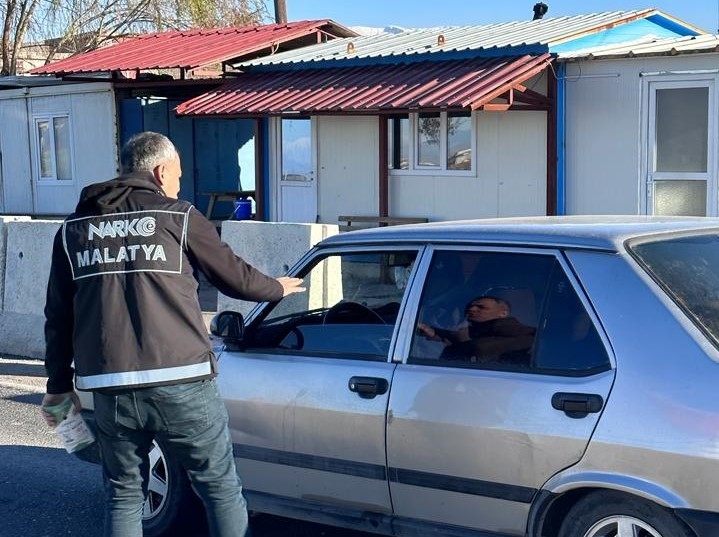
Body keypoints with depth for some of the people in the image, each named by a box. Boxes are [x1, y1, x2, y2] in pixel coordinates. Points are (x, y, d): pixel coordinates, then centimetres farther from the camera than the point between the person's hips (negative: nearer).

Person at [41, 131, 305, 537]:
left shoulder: (74, 229, 13)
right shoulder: (178, 217, 2)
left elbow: (59, 315, 15)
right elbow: (235, 276, 10)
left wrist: (59, 382, 24)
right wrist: (278, 288, 30)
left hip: (110, 388, 4)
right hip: (181, 384, -3)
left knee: (124, 494, 16)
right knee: (221, 487, 8)